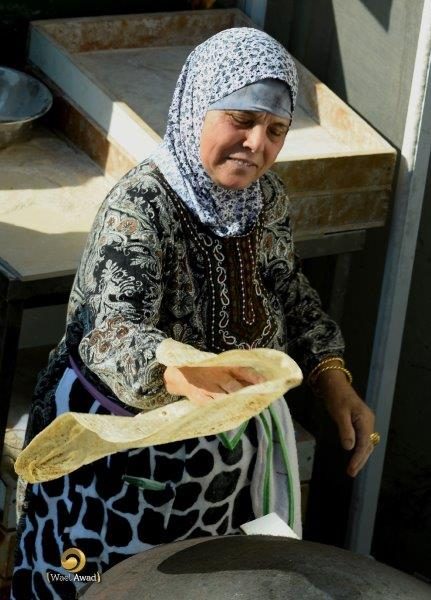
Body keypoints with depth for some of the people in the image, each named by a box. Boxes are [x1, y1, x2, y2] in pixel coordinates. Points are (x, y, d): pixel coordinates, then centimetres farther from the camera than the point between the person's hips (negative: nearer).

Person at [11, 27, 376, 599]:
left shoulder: (267, 197, -5)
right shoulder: (140, 205, -26)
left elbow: (289, 293, 10)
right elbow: (113, 335, -38)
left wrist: (335, 382, -4)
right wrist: (187, 375, -59)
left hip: (230, 443, 6)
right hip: (126, 441, -6)